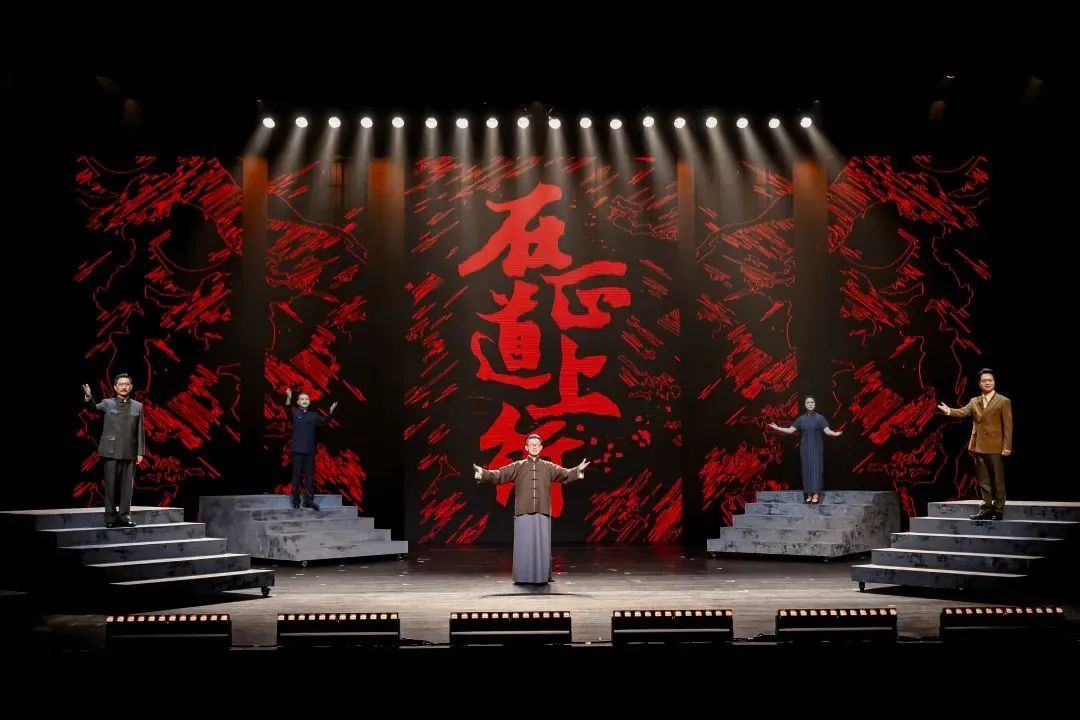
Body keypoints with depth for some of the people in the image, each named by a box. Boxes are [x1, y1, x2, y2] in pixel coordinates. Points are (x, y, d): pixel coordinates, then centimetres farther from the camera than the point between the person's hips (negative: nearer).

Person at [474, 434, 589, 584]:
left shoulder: (548, 467, 10)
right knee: (523, 545, 1)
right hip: (523, 513, -1)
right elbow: (499, 474, 0)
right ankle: (523, 577, 8)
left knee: (542, 545, 1)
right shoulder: (518, 466, 7)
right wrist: (482, 473, -15)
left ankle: (542, 576, 9)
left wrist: (578, 470, -17)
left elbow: (565, 474, 0)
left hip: (542, 513, 1)